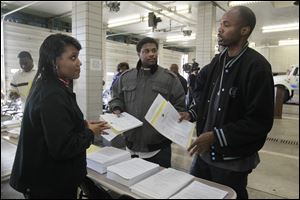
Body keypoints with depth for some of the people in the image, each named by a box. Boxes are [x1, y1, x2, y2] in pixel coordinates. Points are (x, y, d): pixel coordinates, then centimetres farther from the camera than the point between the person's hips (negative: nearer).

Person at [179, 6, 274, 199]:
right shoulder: (217, 61, 7)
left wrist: (216, 136, -24)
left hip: (233, 160, -6)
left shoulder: (257, 66, -18)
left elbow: (261, 121, -21)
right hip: (205, 151, 7)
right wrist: (191, 114, 2)